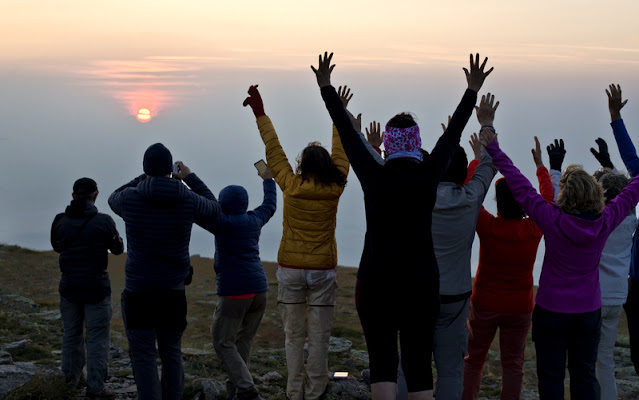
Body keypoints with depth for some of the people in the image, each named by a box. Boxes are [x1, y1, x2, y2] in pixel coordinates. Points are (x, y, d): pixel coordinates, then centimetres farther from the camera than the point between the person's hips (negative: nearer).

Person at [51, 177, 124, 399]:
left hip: (69, 287, 4)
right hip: (96, 288, -4)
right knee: (97, 338, 1)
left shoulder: (61, 221, -3)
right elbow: (117, 249, 2)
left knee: (71, 333, 20)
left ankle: (71, 376, 37)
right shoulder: (103, 221, -14)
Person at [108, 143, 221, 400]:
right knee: (172, 354, 17)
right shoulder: (188, 200, -6)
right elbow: (213, 208, 18)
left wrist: (146, 177, 23)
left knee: (143, 357, 1)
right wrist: (190, 177, 26)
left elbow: (114, 199, 17)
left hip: (138, 293, -2)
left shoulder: (130, 198, -10)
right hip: (174, 292, 3)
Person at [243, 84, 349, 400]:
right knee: (318, 337, 4)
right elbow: (341, 155, 11)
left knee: (294, 336, 7)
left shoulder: (291, 186, -7)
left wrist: (260, 114, 14)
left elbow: (274, 151, 3)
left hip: (291, 270, 0)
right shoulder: (334, 190, -4)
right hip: (322, 270, 0)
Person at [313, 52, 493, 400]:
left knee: (381, 362, 6)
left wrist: (326, 87, 17)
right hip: (421, 283, 1)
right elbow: (451, 135, 8)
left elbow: (347, 133, 5)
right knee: (418, 365, 7)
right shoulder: (428, 176, -5)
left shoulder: (374, 176, -6)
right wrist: (473, 91, 21)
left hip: (375, 283, 0)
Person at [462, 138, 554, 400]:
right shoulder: (534, 230, -11)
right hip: (520, 307, 1)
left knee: (473, 361, 12)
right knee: (513, 364, 9)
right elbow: (547, 197, 8)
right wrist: (539, 164, 19)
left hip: (484, 305, -1)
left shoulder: (488, 227, -16)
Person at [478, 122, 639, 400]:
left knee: (551, 376, 6)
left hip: (552, 311, -3)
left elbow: (520, 188, -16)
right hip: (589, 311, 3)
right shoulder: (604, 223, -11)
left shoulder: (553, 220, -19)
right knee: (585, 374, 13)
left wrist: (495, 152, -8)